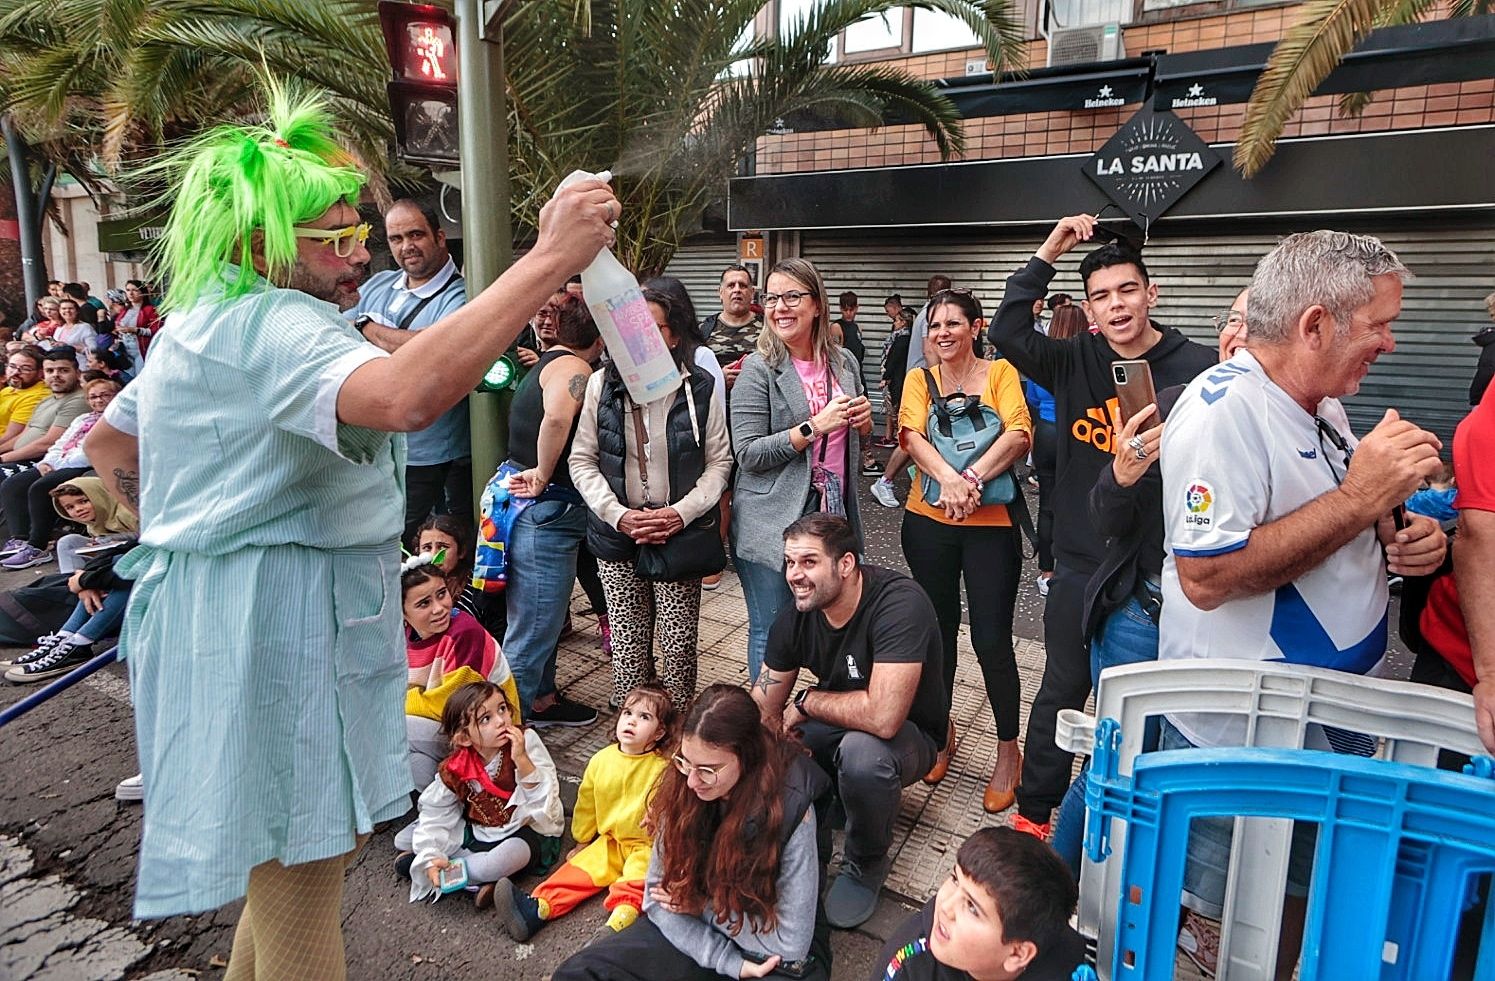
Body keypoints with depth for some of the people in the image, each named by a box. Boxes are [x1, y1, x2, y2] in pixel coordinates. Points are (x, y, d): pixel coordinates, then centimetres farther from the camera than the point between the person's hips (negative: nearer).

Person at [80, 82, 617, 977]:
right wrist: (550, 260, -40)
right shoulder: (274, 328, -19)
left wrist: (188, 530, 24)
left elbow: (109, 442, 27)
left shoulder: (205, 324, 15)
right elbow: (406, 397, -42)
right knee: (301, 871, 2)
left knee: (286, 857, 25)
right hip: (272, 624, -11)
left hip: (240, 616, 11)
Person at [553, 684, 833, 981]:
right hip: (693, 933, 3)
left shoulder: (790, 810, -24)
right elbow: (658, 896, -6)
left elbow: (790, 944, -19)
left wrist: (703, 907, -12)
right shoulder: (681, 791, -13)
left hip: (771, 954, -2)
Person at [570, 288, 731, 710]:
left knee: (679, 643, 3)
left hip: (681, 532, -1)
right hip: (617, 532, 1)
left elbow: (720, 461, 0)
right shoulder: (602, 385, 0)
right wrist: (619, 516, -10)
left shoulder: (700, 388, -4)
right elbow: (582, 461, 2)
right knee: (628, 643, 7)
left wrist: (681, 512, -13)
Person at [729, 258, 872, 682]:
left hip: (834, 515, 5)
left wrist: (863, 420, -2)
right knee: (771, 634, 4)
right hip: (773, 522, -5)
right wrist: (815, 427, -21)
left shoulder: (843, 362, 8)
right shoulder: (759, 368, -8)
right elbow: (747, 454, -14)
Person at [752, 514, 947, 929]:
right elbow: (762, 713, -6)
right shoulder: (795, 617, -12)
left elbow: (882, 717, -41)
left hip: (908, 735, -5)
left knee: (861, 751, -38)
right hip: (834, 724, 6)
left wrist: (807, 702, -25)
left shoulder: (900, 603, -32)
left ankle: (866, 864, -6)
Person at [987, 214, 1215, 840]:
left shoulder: (1196, 368, -9)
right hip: (1080, 563, 2)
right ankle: (1035, 810, 33)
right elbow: (1007, 335, -11)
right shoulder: (1074, 362, 1)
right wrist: (1047, 254, -12)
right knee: (1062, 690, 16)